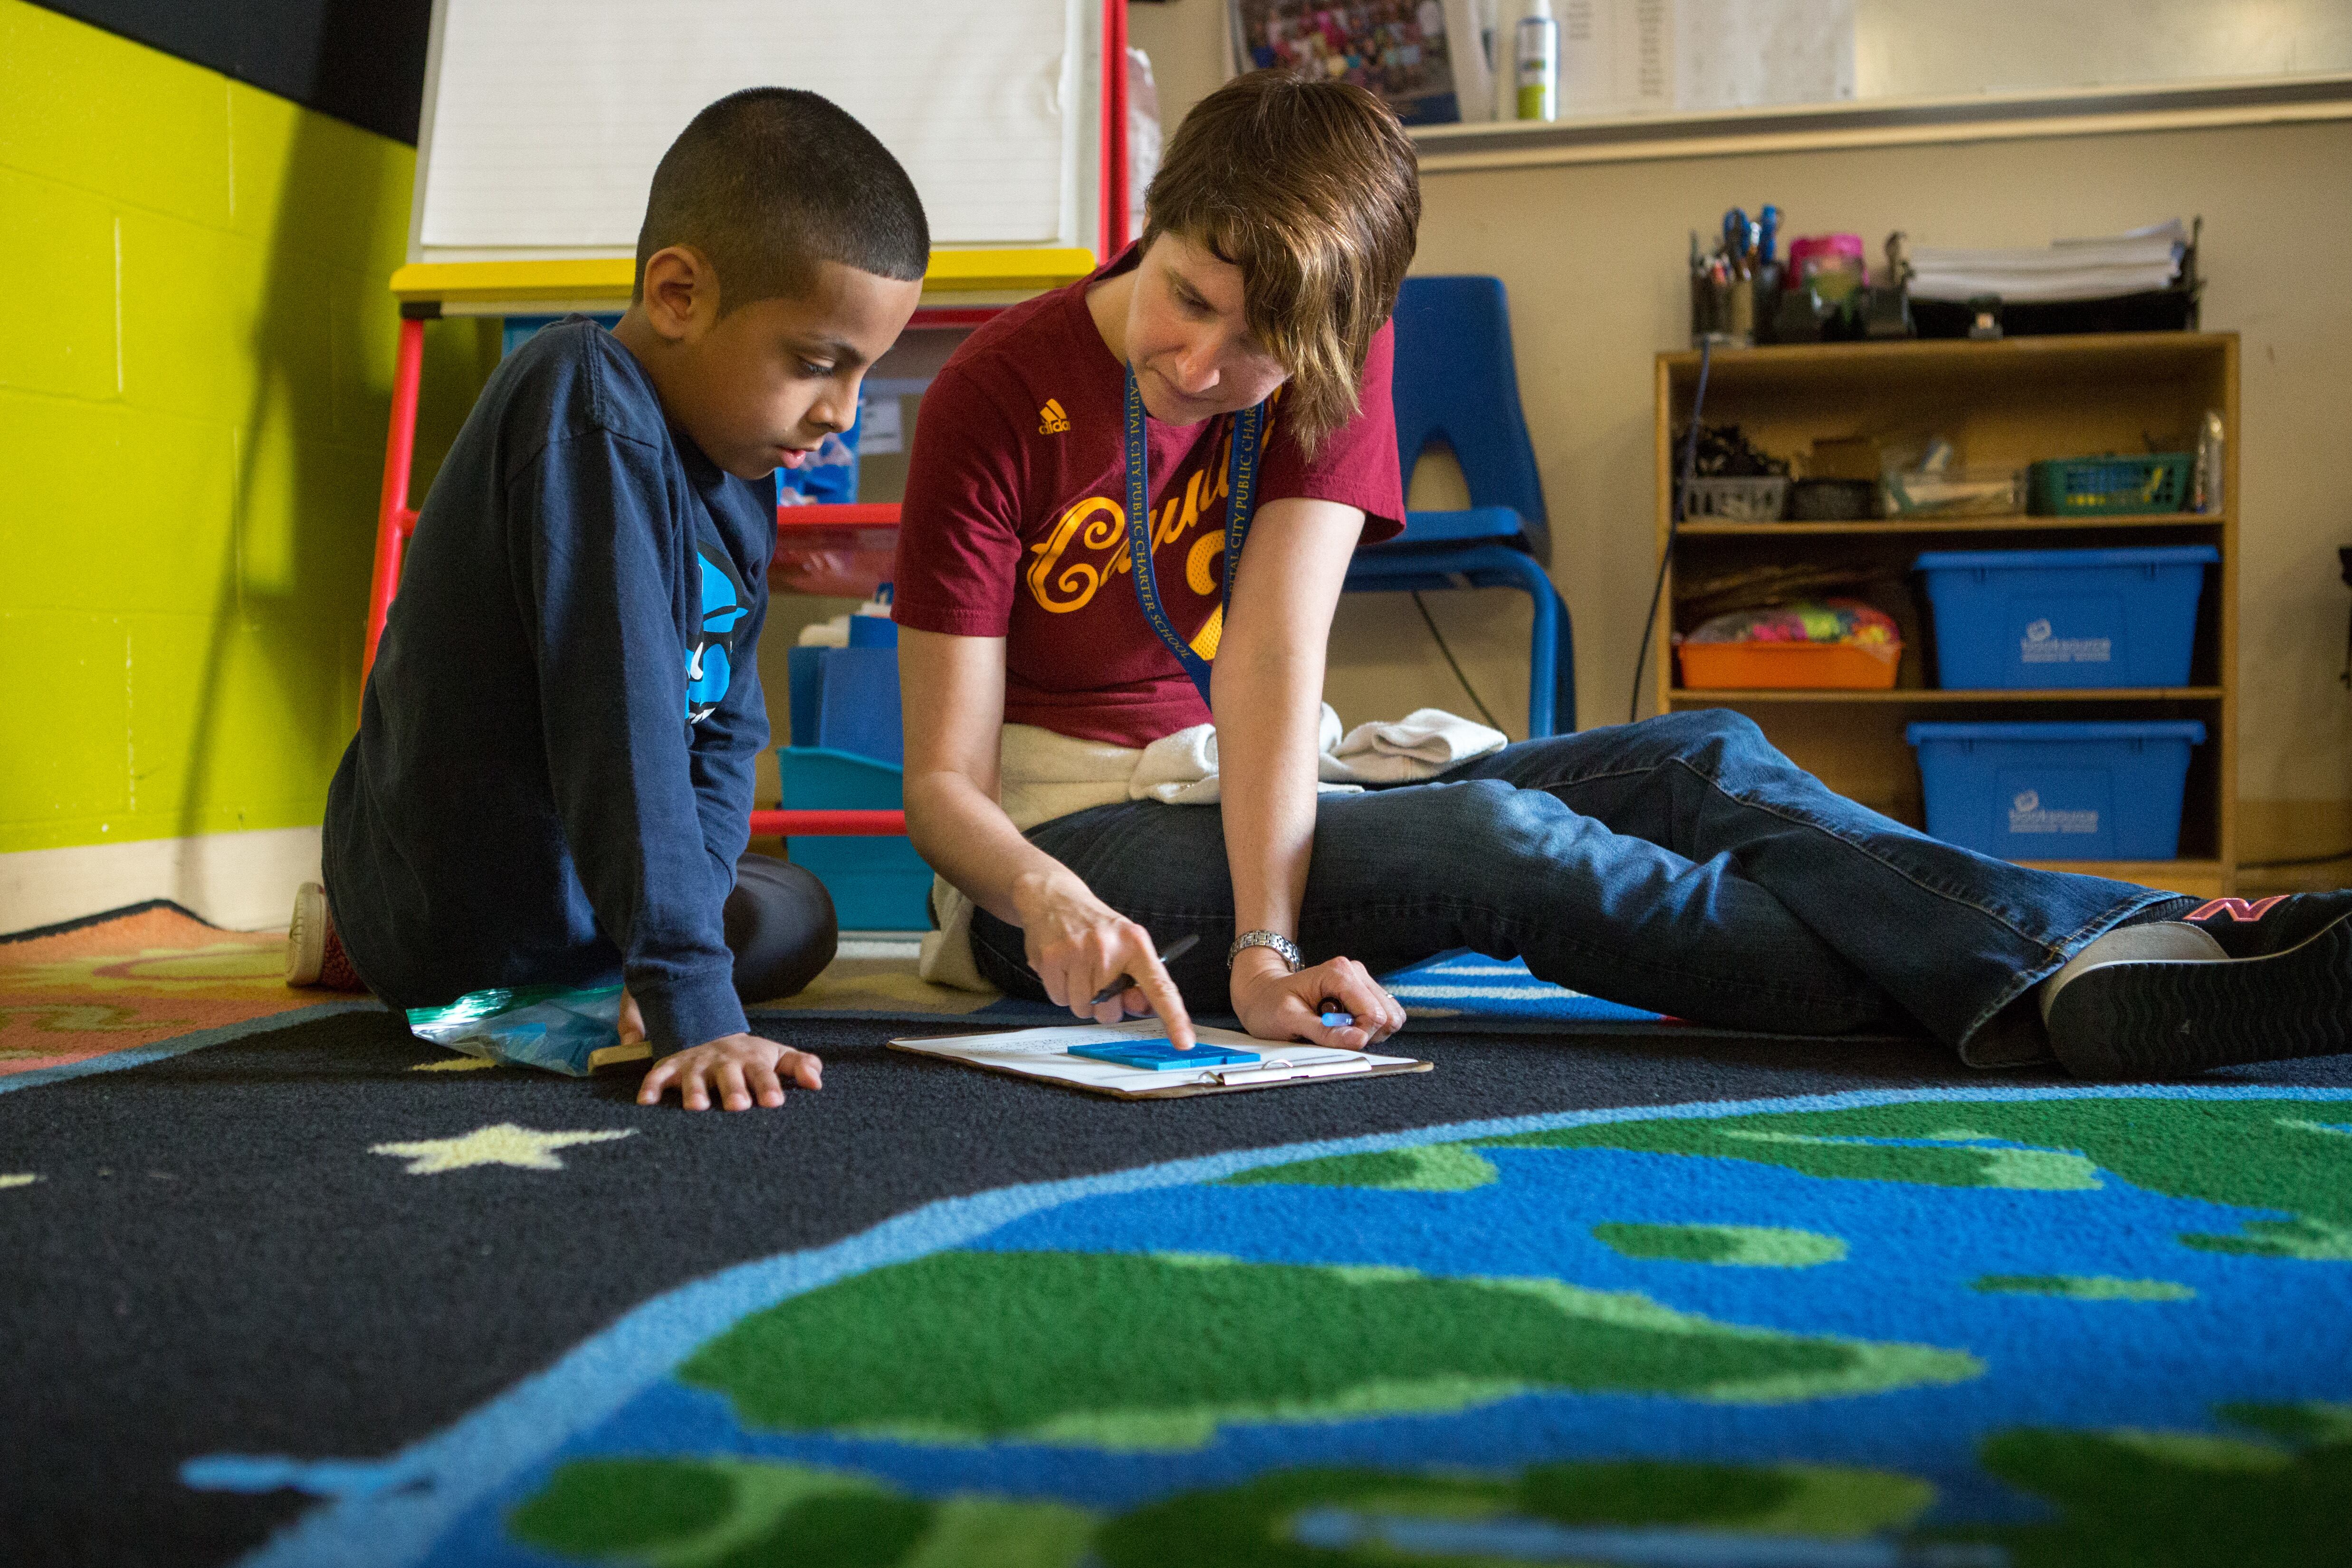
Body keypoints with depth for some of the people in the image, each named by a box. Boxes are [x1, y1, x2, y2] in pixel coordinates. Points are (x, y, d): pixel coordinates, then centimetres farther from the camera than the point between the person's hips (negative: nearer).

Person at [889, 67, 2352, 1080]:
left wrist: (1264, 941, -33)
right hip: (1061, 843, -5)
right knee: (1494, 836, -31)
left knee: (1696, 759, -14)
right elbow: (944, 775, -16)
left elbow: (1276, 645, -20)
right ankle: (2036, 990, -30)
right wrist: (1043, 898, -38)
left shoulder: (1330, 356, -5)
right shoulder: (997, 399, -15)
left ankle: (2114, 943, -30)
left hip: (1257, 803, 5)